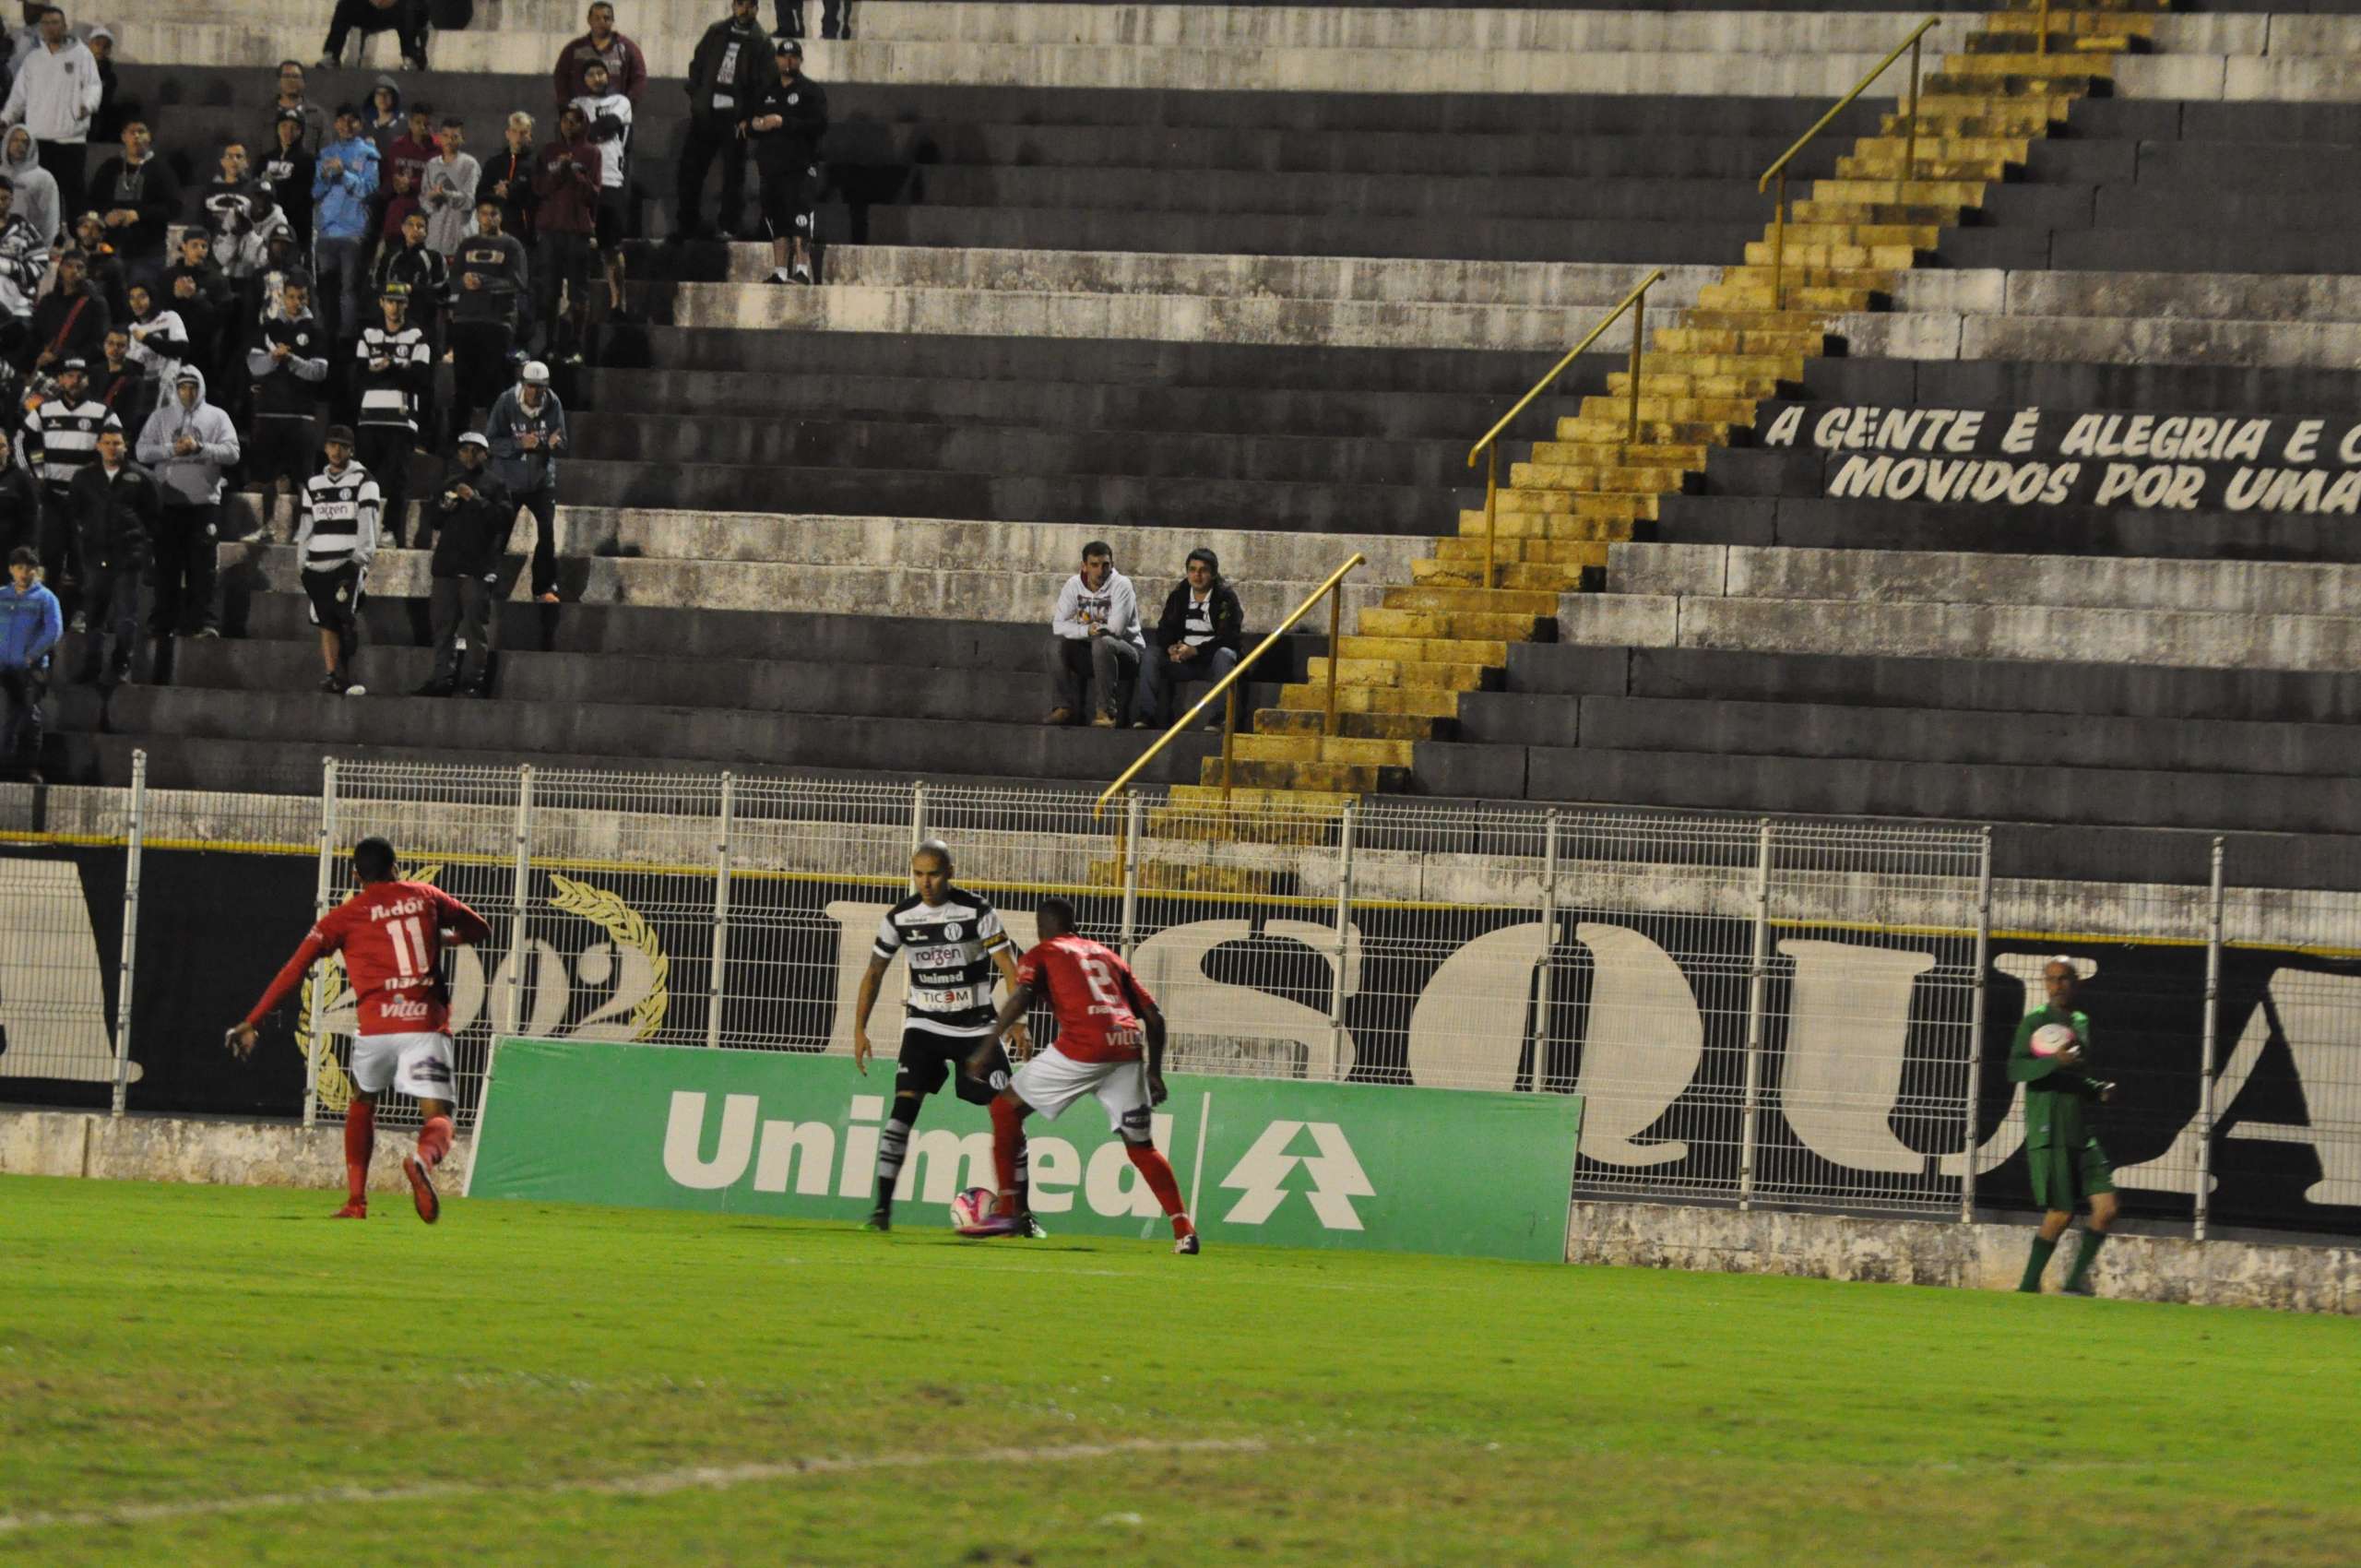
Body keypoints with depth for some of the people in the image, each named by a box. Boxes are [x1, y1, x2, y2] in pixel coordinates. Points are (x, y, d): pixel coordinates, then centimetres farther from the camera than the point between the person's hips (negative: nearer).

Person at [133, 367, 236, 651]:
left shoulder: (216, 417, 9)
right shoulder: (161, 416, 10)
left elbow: (232, 452, -1)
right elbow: (143, 451, 1)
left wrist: (199, 447, -13)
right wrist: (172, 449, -13)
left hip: (205, 501, -1)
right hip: (169, 501, 1)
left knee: (202, 564, -4)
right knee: (167, 565, 1)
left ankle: (204, 622, -4)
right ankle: (163, 623, 4)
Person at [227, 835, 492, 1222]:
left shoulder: (345, 916, 8)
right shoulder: (425, 896, 14)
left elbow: (294, 971, 1)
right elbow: (479, 929, 27)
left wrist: (252, 1023, 3)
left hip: (375, 1026, 0)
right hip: (427, 1024, 0)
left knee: (362, 1102, 26)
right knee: (437, 1117, -4)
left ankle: (356, 1200, 19)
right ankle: (424, 1158, -41)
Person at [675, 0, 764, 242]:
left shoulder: (759, 42, -2)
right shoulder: (716, 33, 10)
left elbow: (761, 85, -5)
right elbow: (697, 65, 14)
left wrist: (748, 118, -12)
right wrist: (695, 99, 3)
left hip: (735, 116, -4)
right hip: (706, 113, 4)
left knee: (733, 175, 1)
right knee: (689, 170, 5)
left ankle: (729, 228, 8)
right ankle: (687, 224, 15)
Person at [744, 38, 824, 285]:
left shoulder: (811, 91, 1)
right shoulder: (767, 91, 20)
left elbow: (820, 125, -10)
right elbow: (747, 120, 25)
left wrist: (783, 123, -15)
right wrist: (756, 125, 0)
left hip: (801, 165, -6)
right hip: (772, 165, 6)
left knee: (799, 218, -16)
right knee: (777, 222, 7)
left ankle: (802, 269, -19)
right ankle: (779, 272, 11)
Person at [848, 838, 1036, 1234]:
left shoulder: (977, 910, -10)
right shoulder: (900, 917, -3)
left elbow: (1008, 967, -11)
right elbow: (874, 974, 7)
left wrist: (1017, 1023, -21)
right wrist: (859, 1030, 1)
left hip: (975, 1027, -1)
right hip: (924, 1024, 1)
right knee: (905, 1105, -17)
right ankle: (882, 1206, -17)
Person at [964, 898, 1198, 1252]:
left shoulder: (1042, 954, 16)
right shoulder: (1108, 956, 29)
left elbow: (1020, 997, -5)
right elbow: (1153, 1017, 24)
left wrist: (988, 1047, -6)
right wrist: (1155, 1071, 29)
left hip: (1083, 1046, -5)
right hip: (1128, 1047, 5)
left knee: (1006, 1108, 11)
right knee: (1141, 1146, 15)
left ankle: (1007, 1212, 4)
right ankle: (1184, 1231, 3)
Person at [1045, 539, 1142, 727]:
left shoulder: (1121, 585, -14)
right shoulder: (1074, 585, -1)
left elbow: (1116, 628, -23)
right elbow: (1058, 625, -10)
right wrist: (1086, 630, -25)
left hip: (1126, 650, -4)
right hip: (1089, 652, 4)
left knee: (1103, 642, -36)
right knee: (1057, 643, -19)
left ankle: (1106, 711, -31)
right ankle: (1064, 708, -15)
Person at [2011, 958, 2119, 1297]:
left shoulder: (2081, 1022, 18)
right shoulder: (2036, 1021, -2)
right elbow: (2015, 1069, -14)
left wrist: (2099, 1089, 12)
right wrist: (2054, 1061, -28)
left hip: (2081, 1133, 7)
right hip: (2048, 1132, -7)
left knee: (2106, 1207, -4)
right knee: (2060, 1214, -9)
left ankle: (2077, 1279, 6)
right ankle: (2029, 1285, 4)